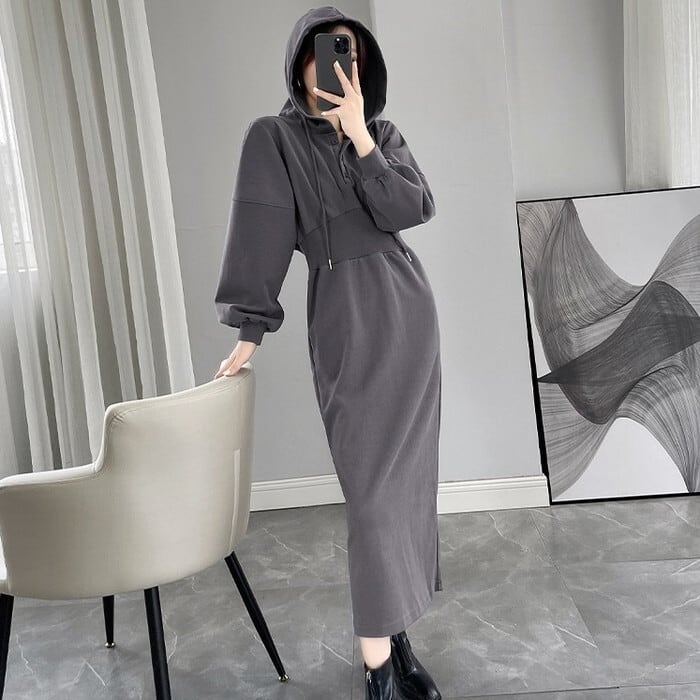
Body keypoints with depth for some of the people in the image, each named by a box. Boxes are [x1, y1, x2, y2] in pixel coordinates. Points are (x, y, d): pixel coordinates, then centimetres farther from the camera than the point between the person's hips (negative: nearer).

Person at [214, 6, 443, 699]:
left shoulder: (383, 133, 12)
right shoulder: (273, 137, 1)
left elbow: (414, 210, -5)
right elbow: (261, 235, -7)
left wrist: (359, 136, -12)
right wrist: (249, 331, -13)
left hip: (408, 307, 5)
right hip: (346, 320, -4)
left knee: (408, 476, 5)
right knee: (371, 489, -9)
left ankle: (395, 635, 16)